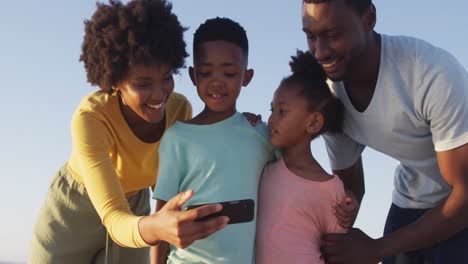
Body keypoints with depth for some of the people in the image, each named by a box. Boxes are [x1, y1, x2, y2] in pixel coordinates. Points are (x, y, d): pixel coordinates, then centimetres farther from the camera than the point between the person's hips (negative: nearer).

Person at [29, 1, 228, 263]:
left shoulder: (180, 109, -22)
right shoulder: (90, 118, -37)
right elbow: (114, 220, -44)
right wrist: (156, 228, -67)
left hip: (132, 211, 4)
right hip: (72, 212, -4)